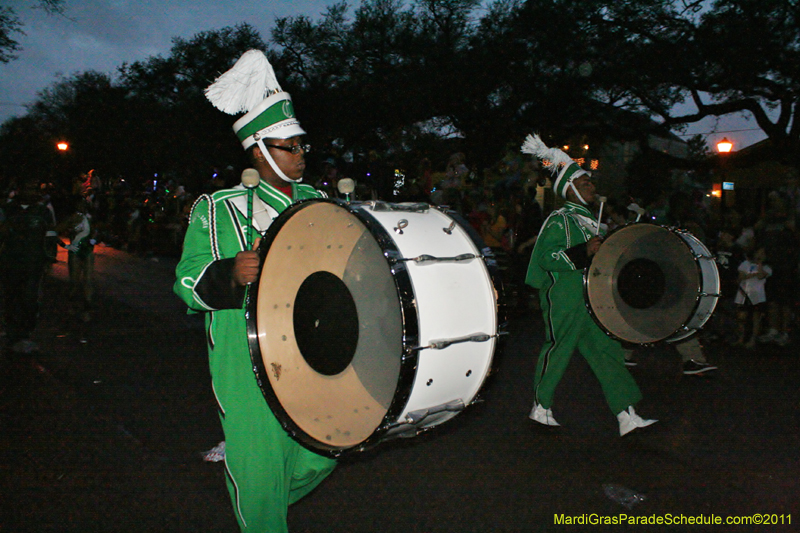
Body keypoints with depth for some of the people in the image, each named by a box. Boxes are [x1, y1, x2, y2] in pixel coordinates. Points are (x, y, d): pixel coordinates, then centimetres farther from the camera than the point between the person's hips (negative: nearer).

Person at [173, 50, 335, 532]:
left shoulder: (317, 203, 11)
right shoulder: (217, 208, -3)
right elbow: (188, 280, -10)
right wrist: (232, 273, -30)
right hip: (249, 365, -4)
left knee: (321, 457, 13)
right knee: (260, 466, 2)